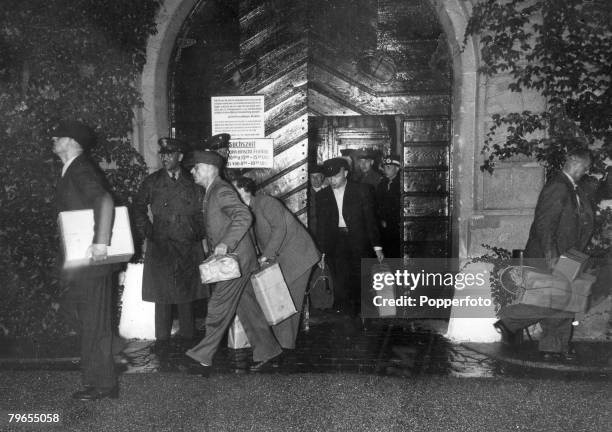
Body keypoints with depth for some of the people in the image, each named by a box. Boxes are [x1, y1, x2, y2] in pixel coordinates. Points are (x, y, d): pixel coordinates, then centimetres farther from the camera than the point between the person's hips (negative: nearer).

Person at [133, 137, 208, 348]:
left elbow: (201, 210, 14)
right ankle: (162, 339, 7)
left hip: (189, 246, 1)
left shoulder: (193, 182, 6)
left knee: (187, 293, 4)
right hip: (160, 246, -1)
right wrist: (146, 231, 6)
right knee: (162, 293, 0)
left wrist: (198, 233, 4)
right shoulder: (152, 181, 5)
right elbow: (139, 206, 14)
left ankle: (187, 336, 15)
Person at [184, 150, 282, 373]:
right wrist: (213, 245, 16)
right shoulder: (211, 192, 16)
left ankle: (203, 357, 4)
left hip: (235, 258, -10)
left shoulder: (222, 191, -16)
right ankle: (267, 351, 19)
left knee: (218, 309, -4)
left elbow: (244, 216, -29)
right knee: (247, 307, 12)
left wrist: (225, 243, -34)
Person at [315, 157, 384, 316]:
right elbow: (321, 225, 10)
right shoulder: (322, 196, 8)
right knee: (340, 284, -5)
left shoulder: (362, 191, 1)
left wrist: (377, 247, -2)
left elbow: (371, 219, 1)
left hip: (359, 242, -1)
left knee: (361, 283, -1)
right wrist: (321, 251, 7)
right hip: (335, 244, 1)